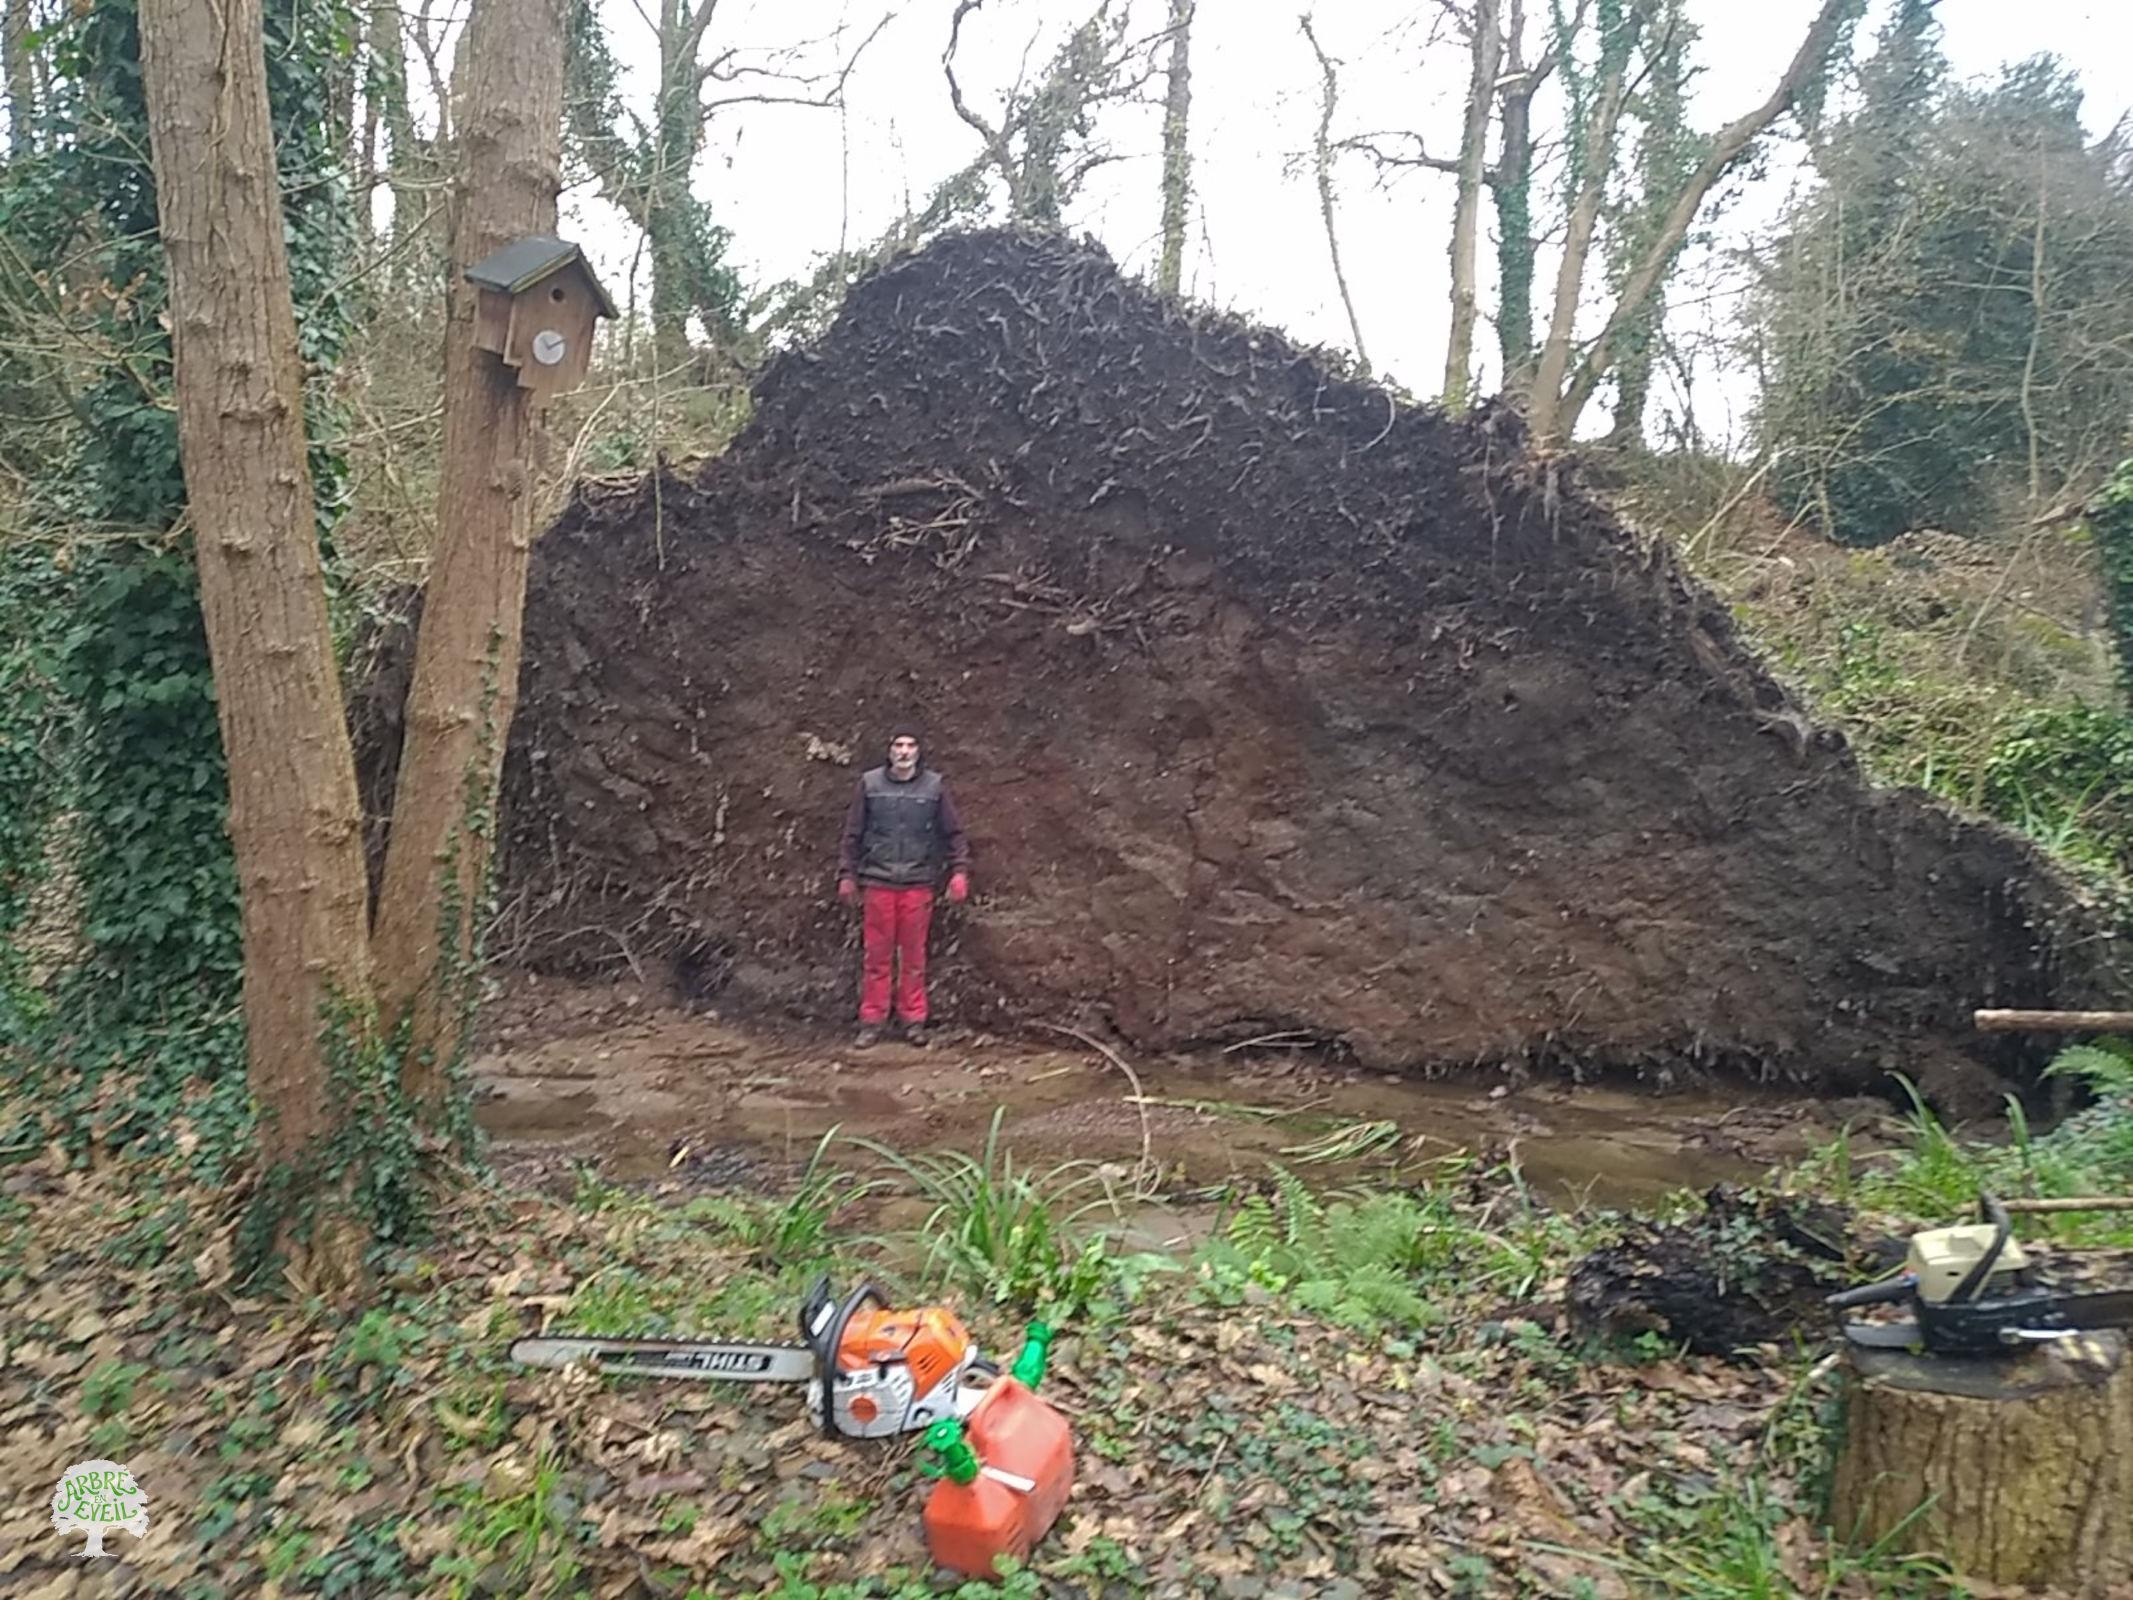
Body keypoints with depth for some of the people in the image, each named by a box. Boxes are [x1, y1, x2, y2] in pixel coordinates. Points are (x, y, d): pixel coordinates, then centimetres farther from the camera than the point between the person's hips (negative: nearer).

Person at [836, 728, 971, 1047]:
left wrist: (959, 871, -2)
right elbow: (853, 833, 8)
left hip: (918, 883, 0)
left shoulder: (934, 786, 3)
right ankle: (871, 1021, 11)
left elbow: (953, 833, 6)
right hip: (878, 881, 0)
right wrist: (847, 874, 6)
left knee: (914, 955, 5)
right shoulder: (869, 784, 4)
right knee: (876, 955, 3)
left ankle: (913, 1020, 14)